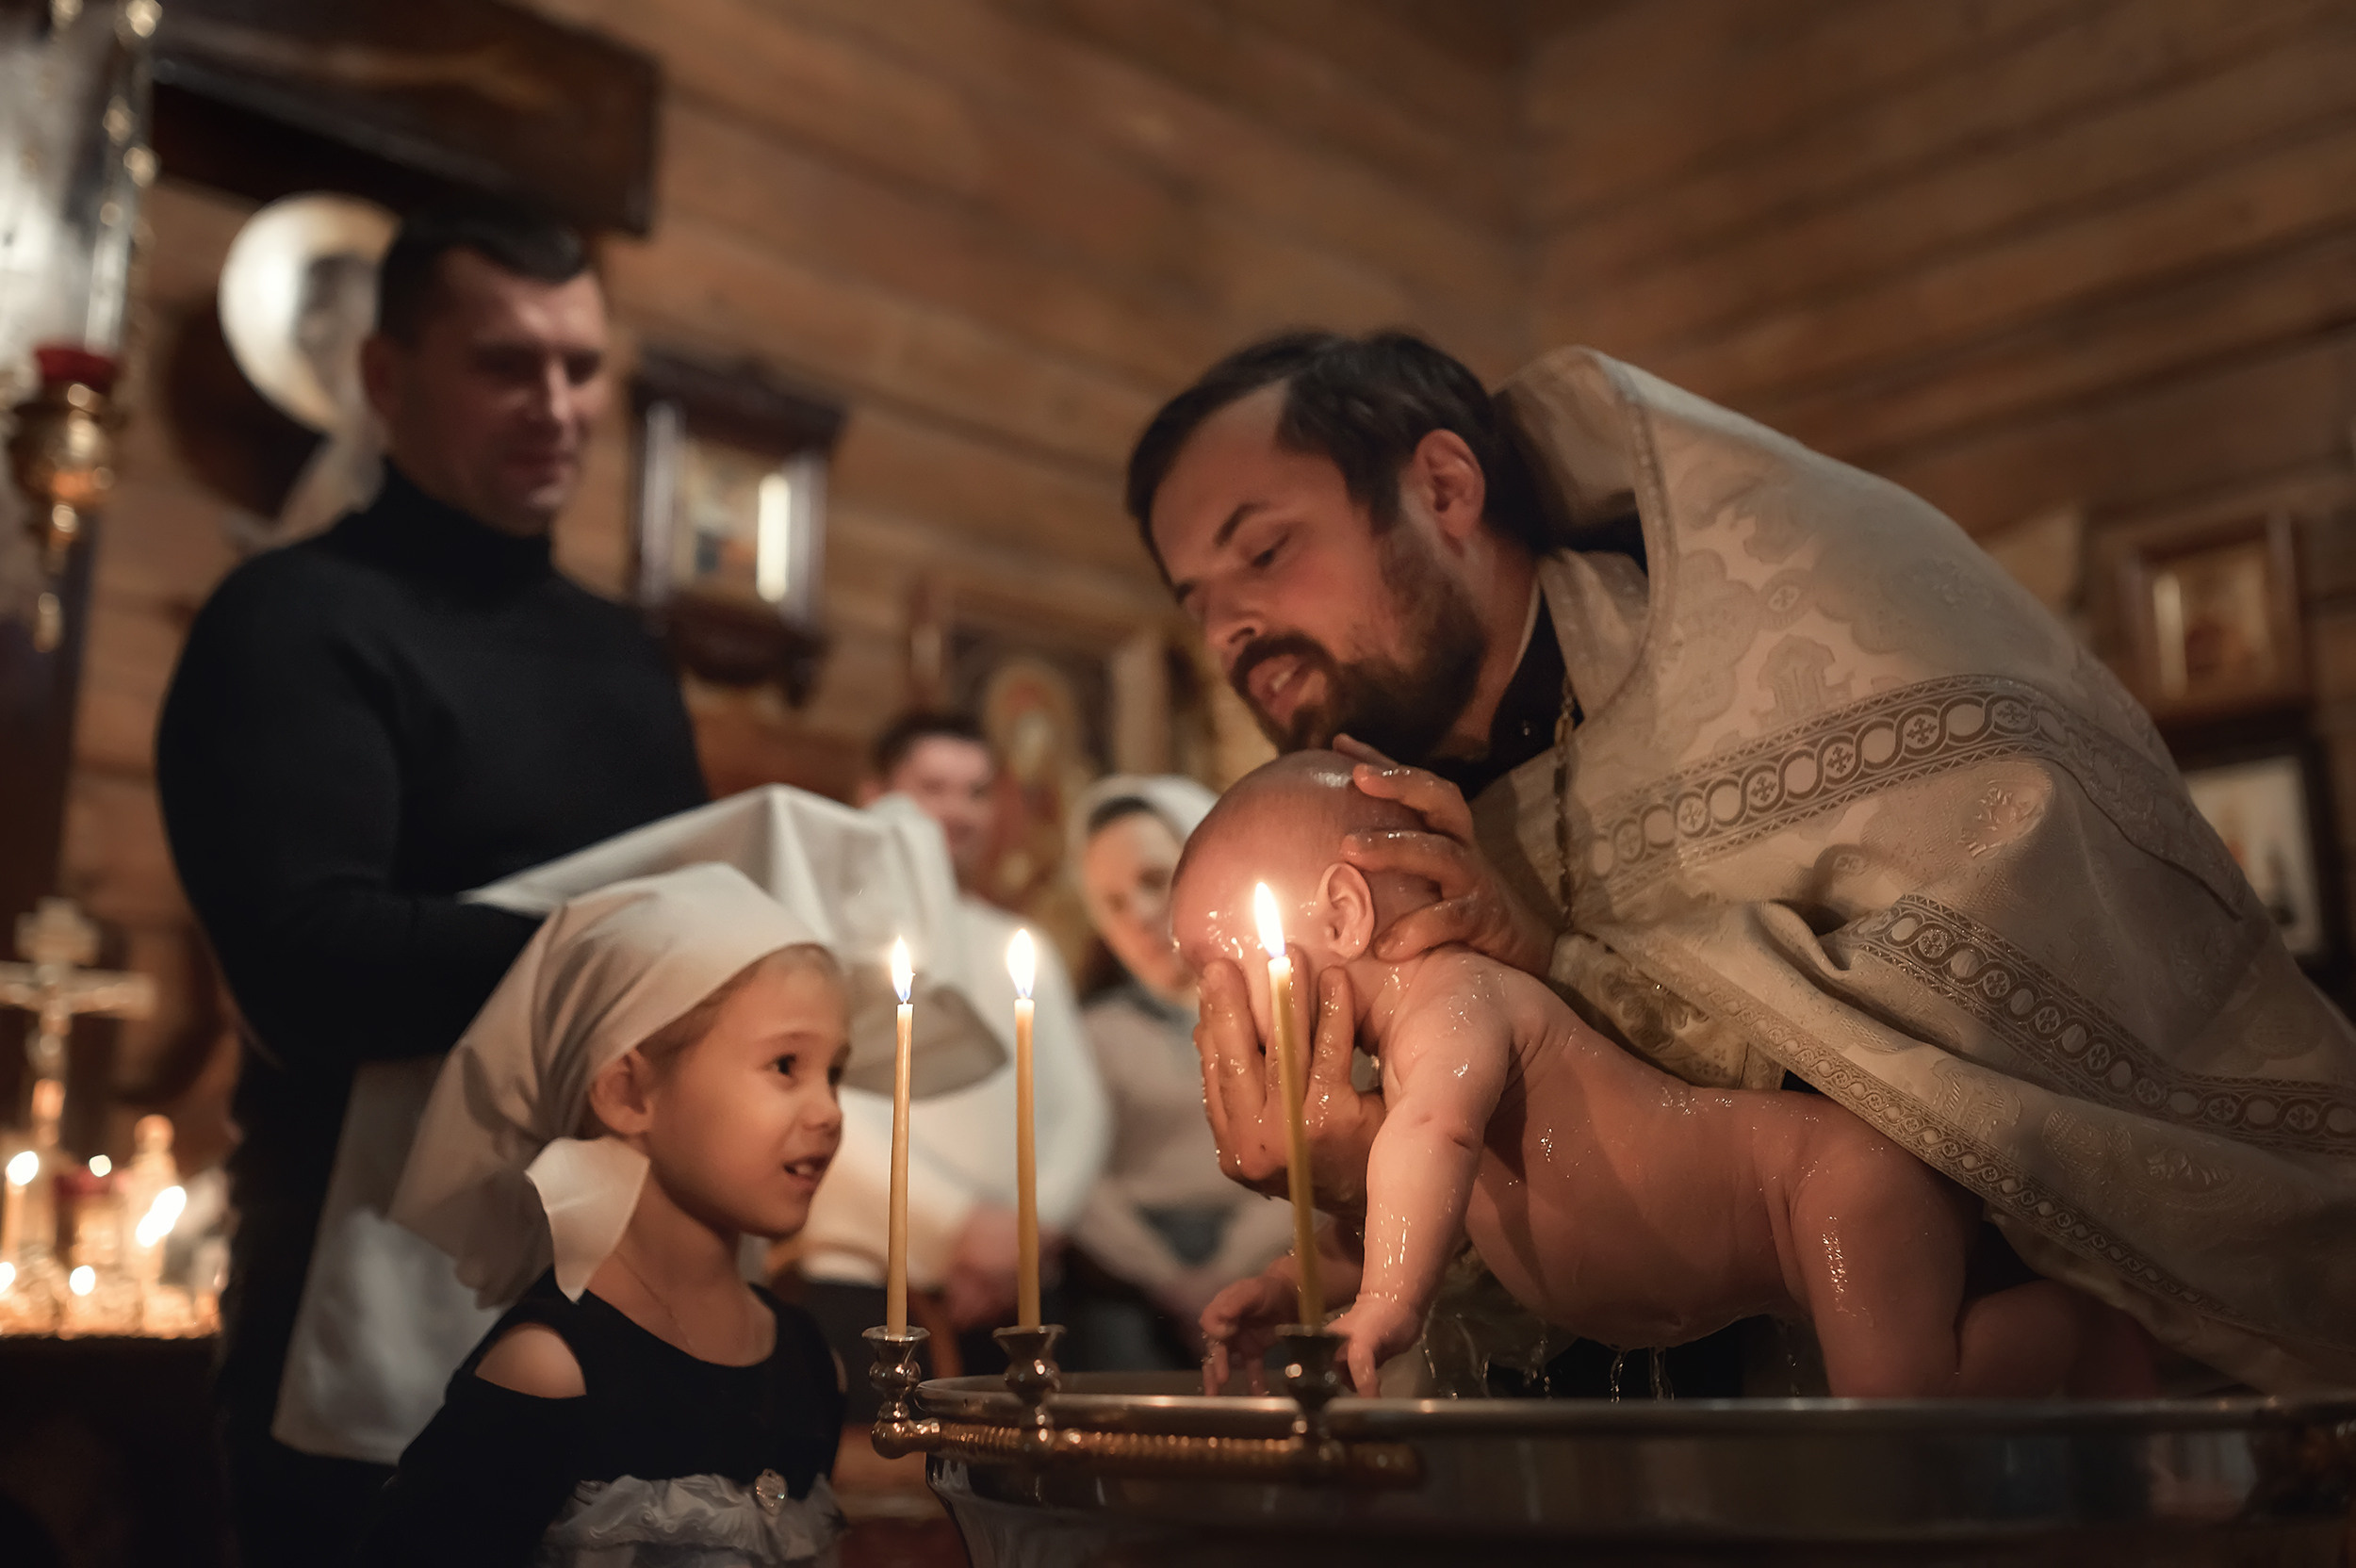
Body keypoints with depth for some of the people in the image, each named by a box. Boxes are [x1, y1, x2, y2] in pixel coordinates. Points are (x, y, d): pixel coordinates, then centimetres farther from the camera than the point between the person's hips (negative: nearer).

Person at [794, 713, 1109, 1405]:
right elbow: (824, 1113, -8)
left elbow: (1080, 1111, 11)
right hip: (864, 1283, -4)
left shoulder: (1022, 951, 19)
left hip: (1007, 1291, 4)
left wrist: (1034, 1226, -7)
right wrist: (961, 1225, -12)